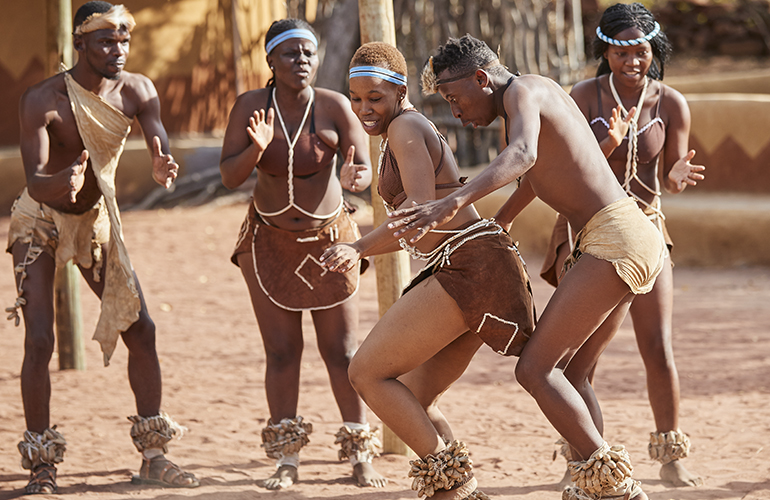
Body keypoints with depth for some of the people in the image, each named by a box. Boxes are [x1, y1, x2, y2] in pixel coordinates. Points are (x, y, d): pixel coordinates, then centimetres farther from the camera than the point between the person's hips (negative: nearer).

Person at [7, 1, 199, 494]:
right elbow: (35, 180, -34)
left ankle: (153, 456, 9)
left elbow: (162, 146, -26)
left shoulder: (137, 91, -12)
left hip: (97, 219, 5)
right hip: (41, 221, -4)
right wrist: (63, 181, -58)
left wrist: (163, 168, -51)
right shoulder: (44, 99, -26)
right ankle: (42, 466, -6)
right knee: (40, 340, -15)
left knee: (141, 329, -1)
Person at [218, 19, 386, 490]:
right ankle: (287, 460, 4)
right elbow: (229, 175, -13)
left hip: (329, 239, -1)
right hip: (270, 241, 1)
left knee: (342, 350, 1)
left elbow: (364, 168, -18)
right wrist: (255, 150, -33)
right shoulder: (250, 106, -11)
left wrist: (355, 176, -42)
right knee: (281, 350, 0)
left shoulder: (334, 107, -15)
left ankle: (361, 456, 8)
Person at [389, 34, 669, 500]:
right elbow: (538, 172, 43)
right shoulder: (543, 90, 23)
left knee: (535, 369, -9)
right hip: (636, 236, 10)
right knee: (566, 374, 13)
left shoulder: (523, 90, -7)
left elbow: (522, 155, -31)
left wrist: (454, 202, -43)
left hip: (614, 239, -10)